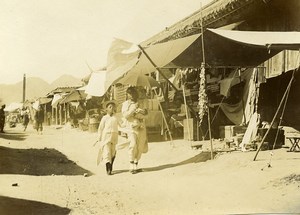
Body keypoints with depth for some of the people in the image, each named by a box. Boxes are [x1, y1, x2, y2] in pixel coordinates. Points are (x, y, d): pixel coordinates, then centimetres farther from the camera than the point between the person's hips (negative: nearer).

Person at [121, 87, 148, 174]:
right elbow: (125, 115, -7)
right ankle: (131, 165, -13)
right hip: (131, 127, -4)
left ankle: (136, 164, 14)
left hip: (141, 128, 4)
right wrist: (133, 109, -17)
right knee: (133, 145, -20)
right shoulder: (125, 104, 8)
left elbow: (145, 114, 6)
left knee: (140, 147, 1)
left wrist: (137, 113, -11)